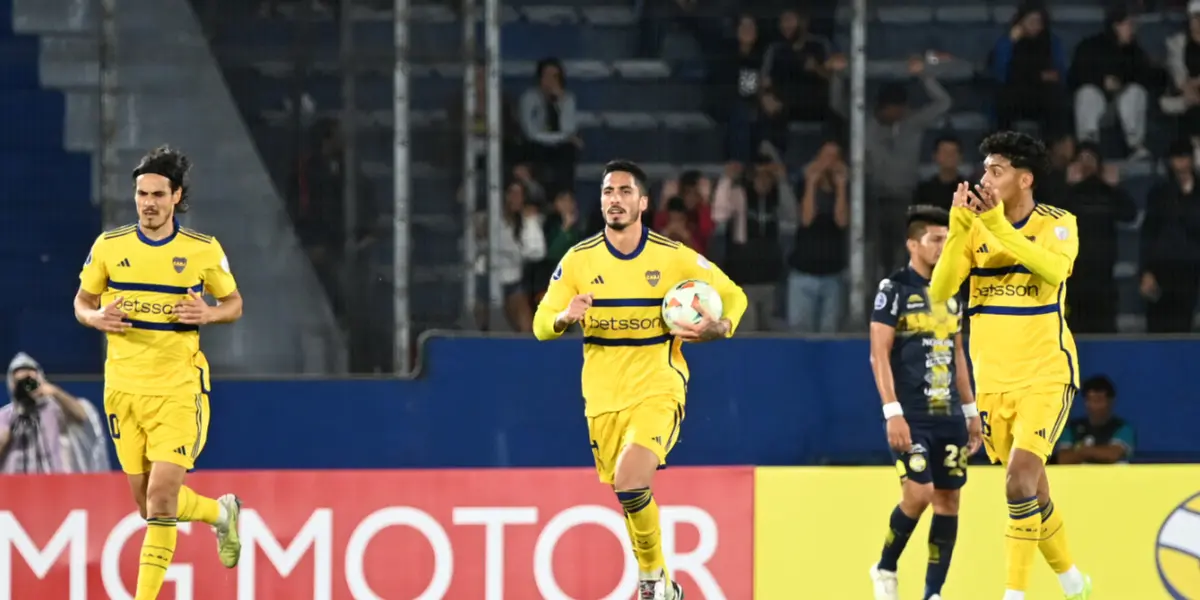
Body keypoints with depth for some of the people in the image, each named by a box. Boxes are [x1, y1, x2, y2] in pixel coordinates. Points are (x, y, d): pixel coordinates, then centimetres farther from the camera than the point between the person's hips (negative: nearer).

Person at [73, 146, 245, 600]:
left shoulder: (204, 251, -2)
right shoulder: (109, 247, 2)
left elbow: (234, 303, 11)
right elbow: (82, 302, 13)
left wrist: (208, 314, -11)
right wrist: (97, 318, -10)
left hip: (179, 388, -3)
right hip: (123, 387, 3)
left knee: (162, 496, -15)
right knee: (147, 501, 8)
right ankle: (221, 512, 38)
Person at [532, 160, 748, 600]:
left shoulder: (674, 257, -5)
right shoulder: (579, 260, 0)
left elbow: (732, 295, 5)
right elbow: (541, 324, 2)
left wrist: (720, 327, -17)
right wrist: (565, 317, -22)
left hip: (658, 390, -3)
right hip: (603, 396, 3)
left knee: (629, 480, -25)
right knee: (629, 496, 6)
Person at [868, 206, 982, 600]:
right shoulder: (894, 290, -6)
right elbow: (879, 355, -10)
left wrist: (971, 412, 17)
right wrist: (893, 413, -17)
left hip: (949, 415, 6)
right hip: (911, 415, -6)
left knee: (948, 500, 2)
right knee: (920, 492, -16)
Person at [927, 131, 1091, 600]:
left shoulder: (1058, 225, -7)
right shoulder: (975, 229, 3)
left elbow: (1054, 268, -29)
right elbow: (940, 291, -8)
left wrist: (999, 226, -34)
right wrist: (958, 227, -19)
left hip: (1045, 376, -5)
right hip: (993, 380, 5)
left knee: (1021, 483, -20)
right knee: (1031, 490, 11)